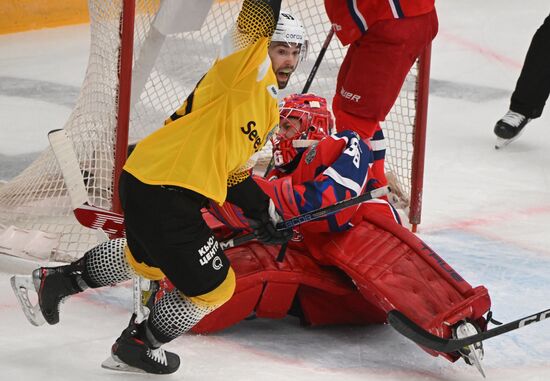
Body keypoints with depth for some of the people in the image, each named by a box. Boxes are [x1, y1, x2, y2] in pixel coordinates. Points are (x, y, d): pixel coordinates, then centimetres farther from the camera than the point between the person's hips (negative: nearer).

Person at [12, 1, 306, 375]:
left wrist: (263, 212, 18)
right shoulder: (245, 67, -10)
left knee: (149, 257, 35)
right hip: (163, 194, -11)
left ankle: (59, 279, 46)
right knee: (212, 285, 2)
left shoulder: (269, 107, 18)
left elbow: (233, 170, 23)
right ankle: (138, 345, 22)